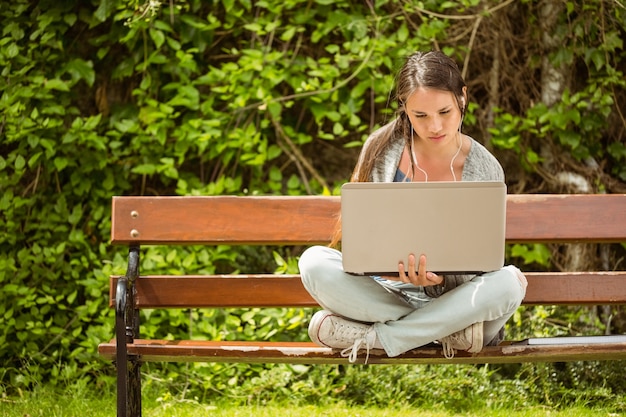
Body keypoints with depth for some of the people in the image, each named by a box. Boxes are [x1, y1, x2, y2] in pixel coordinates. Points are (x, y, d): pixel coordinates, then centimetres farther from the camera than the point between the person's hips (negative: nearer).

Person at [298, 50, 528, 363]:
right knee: (314, 262, -26)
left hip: (453, 297, -1)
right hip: (386, 294, 1)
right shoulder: (382, 149, -2)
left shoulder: (485, 170, -4)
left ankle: (374, 338, -25)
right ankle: (442, 331, -24)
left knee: (509, 281, -32)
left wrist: (438, 278, -28)